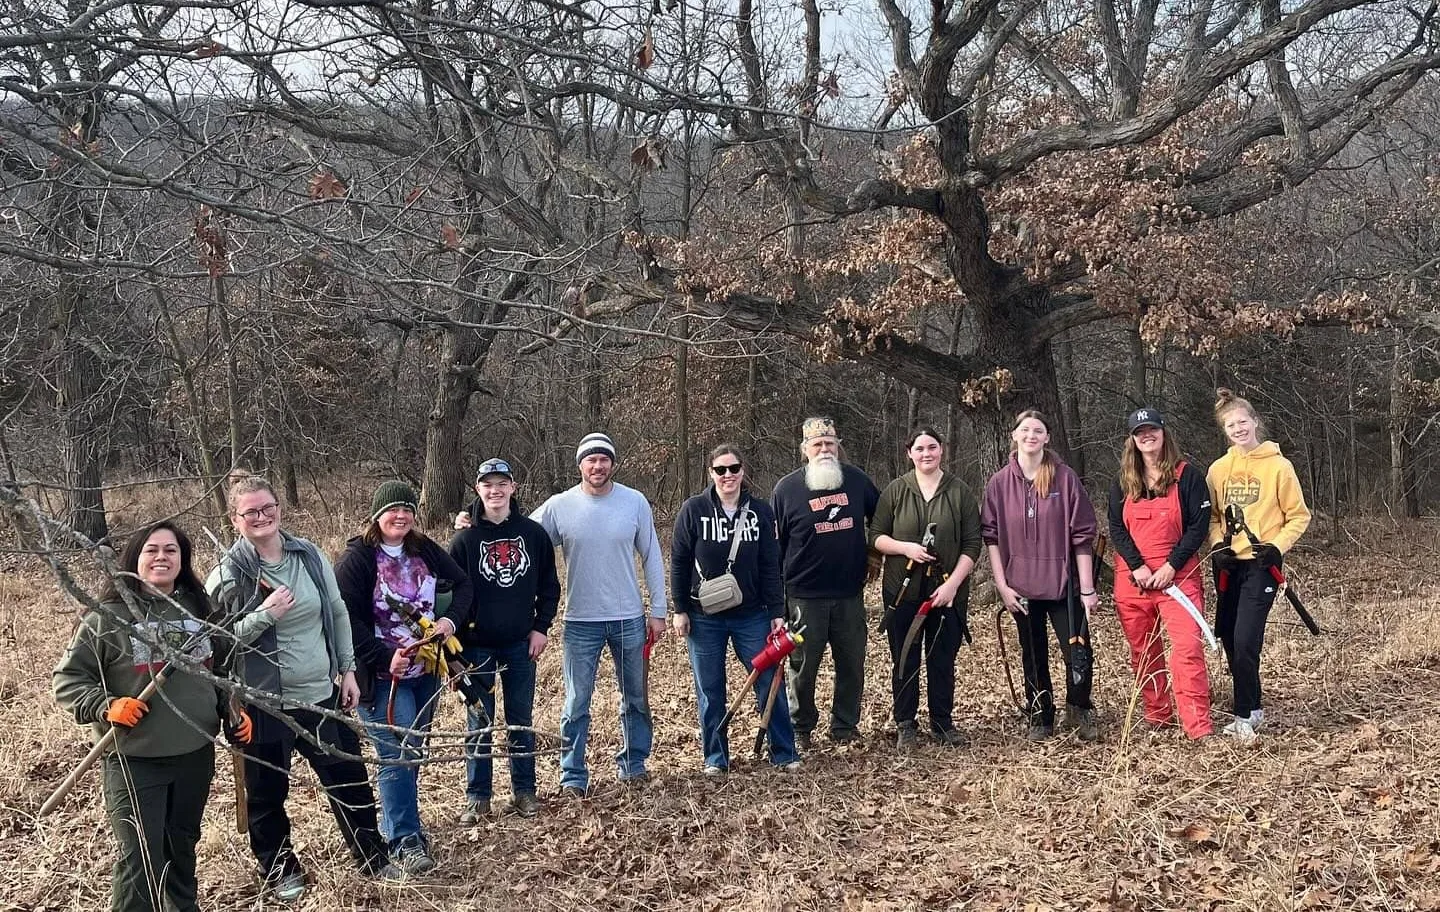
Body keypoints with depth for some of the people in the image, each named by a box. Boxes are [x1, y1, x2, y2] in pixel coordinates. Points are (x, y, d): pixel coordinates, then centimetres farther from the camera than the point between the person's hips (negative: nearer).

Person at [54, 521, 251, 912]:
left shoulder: (199, 609, 5)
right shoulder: (107, 617, -9)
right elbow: (67, 679, -5)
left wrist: (233, 712, 8)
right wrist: (106, 707, -19)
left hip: (196, 754, 5)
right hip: (135, 760, -4)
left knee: (183, 846, 21)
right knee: (141, 860, -4)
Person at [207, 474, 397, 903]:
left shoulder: (310, 555, 0)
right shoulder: (227, 574, -12)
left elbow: (338, 614, 9)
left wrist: (348, 670, 8)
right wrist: (263, 615, -23)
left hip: (321, 694, 4)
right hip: (264, 704, -3)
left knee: (349, 779, 13)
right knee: (267, 793, 12)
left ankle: (372, 857, 32)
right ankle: (280, 870, 34)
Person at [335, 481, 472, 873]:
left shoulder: (425, 551, 3)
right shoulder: (356, 558, -13)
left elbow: (461, 583, 11)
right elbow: (347, 618, -17)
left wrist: (451, 620, -8)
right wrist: (386, 658, -23)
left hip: (425, 669, 6)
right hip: (383, 675, -6)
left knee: (413, 751, 15)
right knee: (397, 755, -9)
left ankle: (397, 823, 31)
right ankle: (405, 841, -2)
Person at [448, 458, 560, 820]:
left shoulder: (533, 533, 1)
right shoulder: (465, 539, -4)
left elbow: (549, 584, 7)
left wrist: (542, 626, -1)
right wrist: (455, 642, -7)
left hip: (521, 642, 1)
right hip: (477, 644, -1)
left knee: (521, 719, 10)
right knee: (479, 722, 6)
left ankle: (524, 790, 20)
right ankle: (477, 796, 14)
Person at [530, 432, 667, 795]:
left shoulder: (635, 502, -4)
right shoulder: (559, 506, -6)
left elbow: (652, 558, 2)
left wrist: (658, 611, 1)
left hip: (629, 619, 1)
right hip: (580, 622, -1)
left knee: (636, 698, 15)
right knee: (576, 703, 2)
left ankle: (634, 763, 31)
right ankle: (573, 775, 13)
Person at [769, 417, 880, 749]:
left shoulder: (857, 480, 3)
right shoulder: (787, 488, -4)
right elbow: (772, 544, 1)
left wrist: (875, 555, 13)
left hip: (850, 594, 3)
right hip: (805, 596, -3)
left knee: (852, 663, 10)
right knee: (804, 666, 6)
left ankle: (845, 726, 25)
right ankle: (801, 729, 20)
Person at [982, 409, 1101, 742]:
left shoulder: (1065, 477, -4)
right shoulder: (1000, 483, 1)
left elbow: (1082, 535, -4)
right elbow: (991, 536, 3)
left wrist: (1088, 588, -6)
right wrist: (1002, 584, -4)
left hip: (1062, 583, -1)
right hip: (1021, 586, 2)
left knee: (1078, 654, -6)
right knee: (1033, 655, 11)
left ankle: (1080, 712, 18)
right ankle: (1040, 718, 26)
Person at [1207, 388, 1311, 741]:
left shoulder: (1278, 465, -6)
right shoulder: (1218, 469, 6)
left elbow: (1299, 516, -1)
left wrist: (1277, 546, -14)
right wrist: (1217, 543, -4)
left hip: (1261, 564, -5)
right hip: (1228, 563, 5)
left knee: (1245, 641, -12)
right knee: (1229, 638, 9)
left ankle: (1244, 715, 2)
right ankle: (1252, 706, 26)